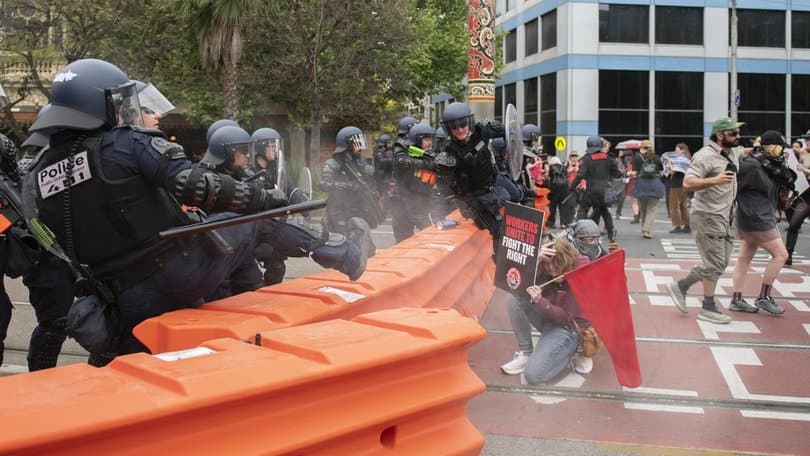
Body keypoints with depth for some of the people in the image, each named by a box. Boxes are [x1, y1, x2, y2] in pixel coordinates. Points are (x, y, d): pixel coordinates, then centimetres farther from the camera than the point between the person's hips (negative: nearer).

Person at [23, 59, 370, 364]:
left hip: (129, 304, 4)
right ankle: (341, 255, 24)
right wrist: (265, 199, -14)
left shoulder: (34, 180, 6)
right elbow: (197, 186, -20)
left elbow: (66, 245, 13)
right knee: (258, 222, 15)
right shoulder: (126, 144, -11)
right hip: (185, 273, -4)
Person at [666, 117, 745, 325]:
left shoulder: (734, 152, 11)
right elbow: (688, 183, -26)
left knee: (718, 263, 12)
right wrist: (715, 180, -36)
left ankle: (680, 286, 21)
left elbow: (744, 154, 37)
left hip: (723, 216, 9)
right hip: (707, 216, -9)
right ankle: (708, 308, 6)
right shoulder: (706, 156, -17)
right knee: (715, 263, -5)